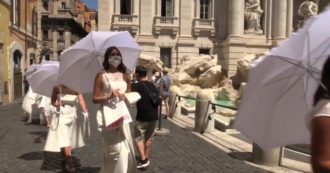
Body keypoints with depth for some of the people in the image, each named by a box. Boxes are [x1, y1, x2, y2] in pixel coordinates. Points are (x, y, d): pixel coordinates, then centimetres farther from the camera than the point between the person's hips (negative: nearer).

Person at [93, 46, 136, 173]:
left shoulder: (125, 76, 10)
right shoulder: (101, 76, -2)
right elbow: (95, 99, -3)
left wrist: (125, 96, -3)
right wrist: (109, 97, -18)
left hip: (122, 113, 5)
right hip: (107, 114, -4)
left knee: (125, 146, 7)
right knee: (114, 147, -5)